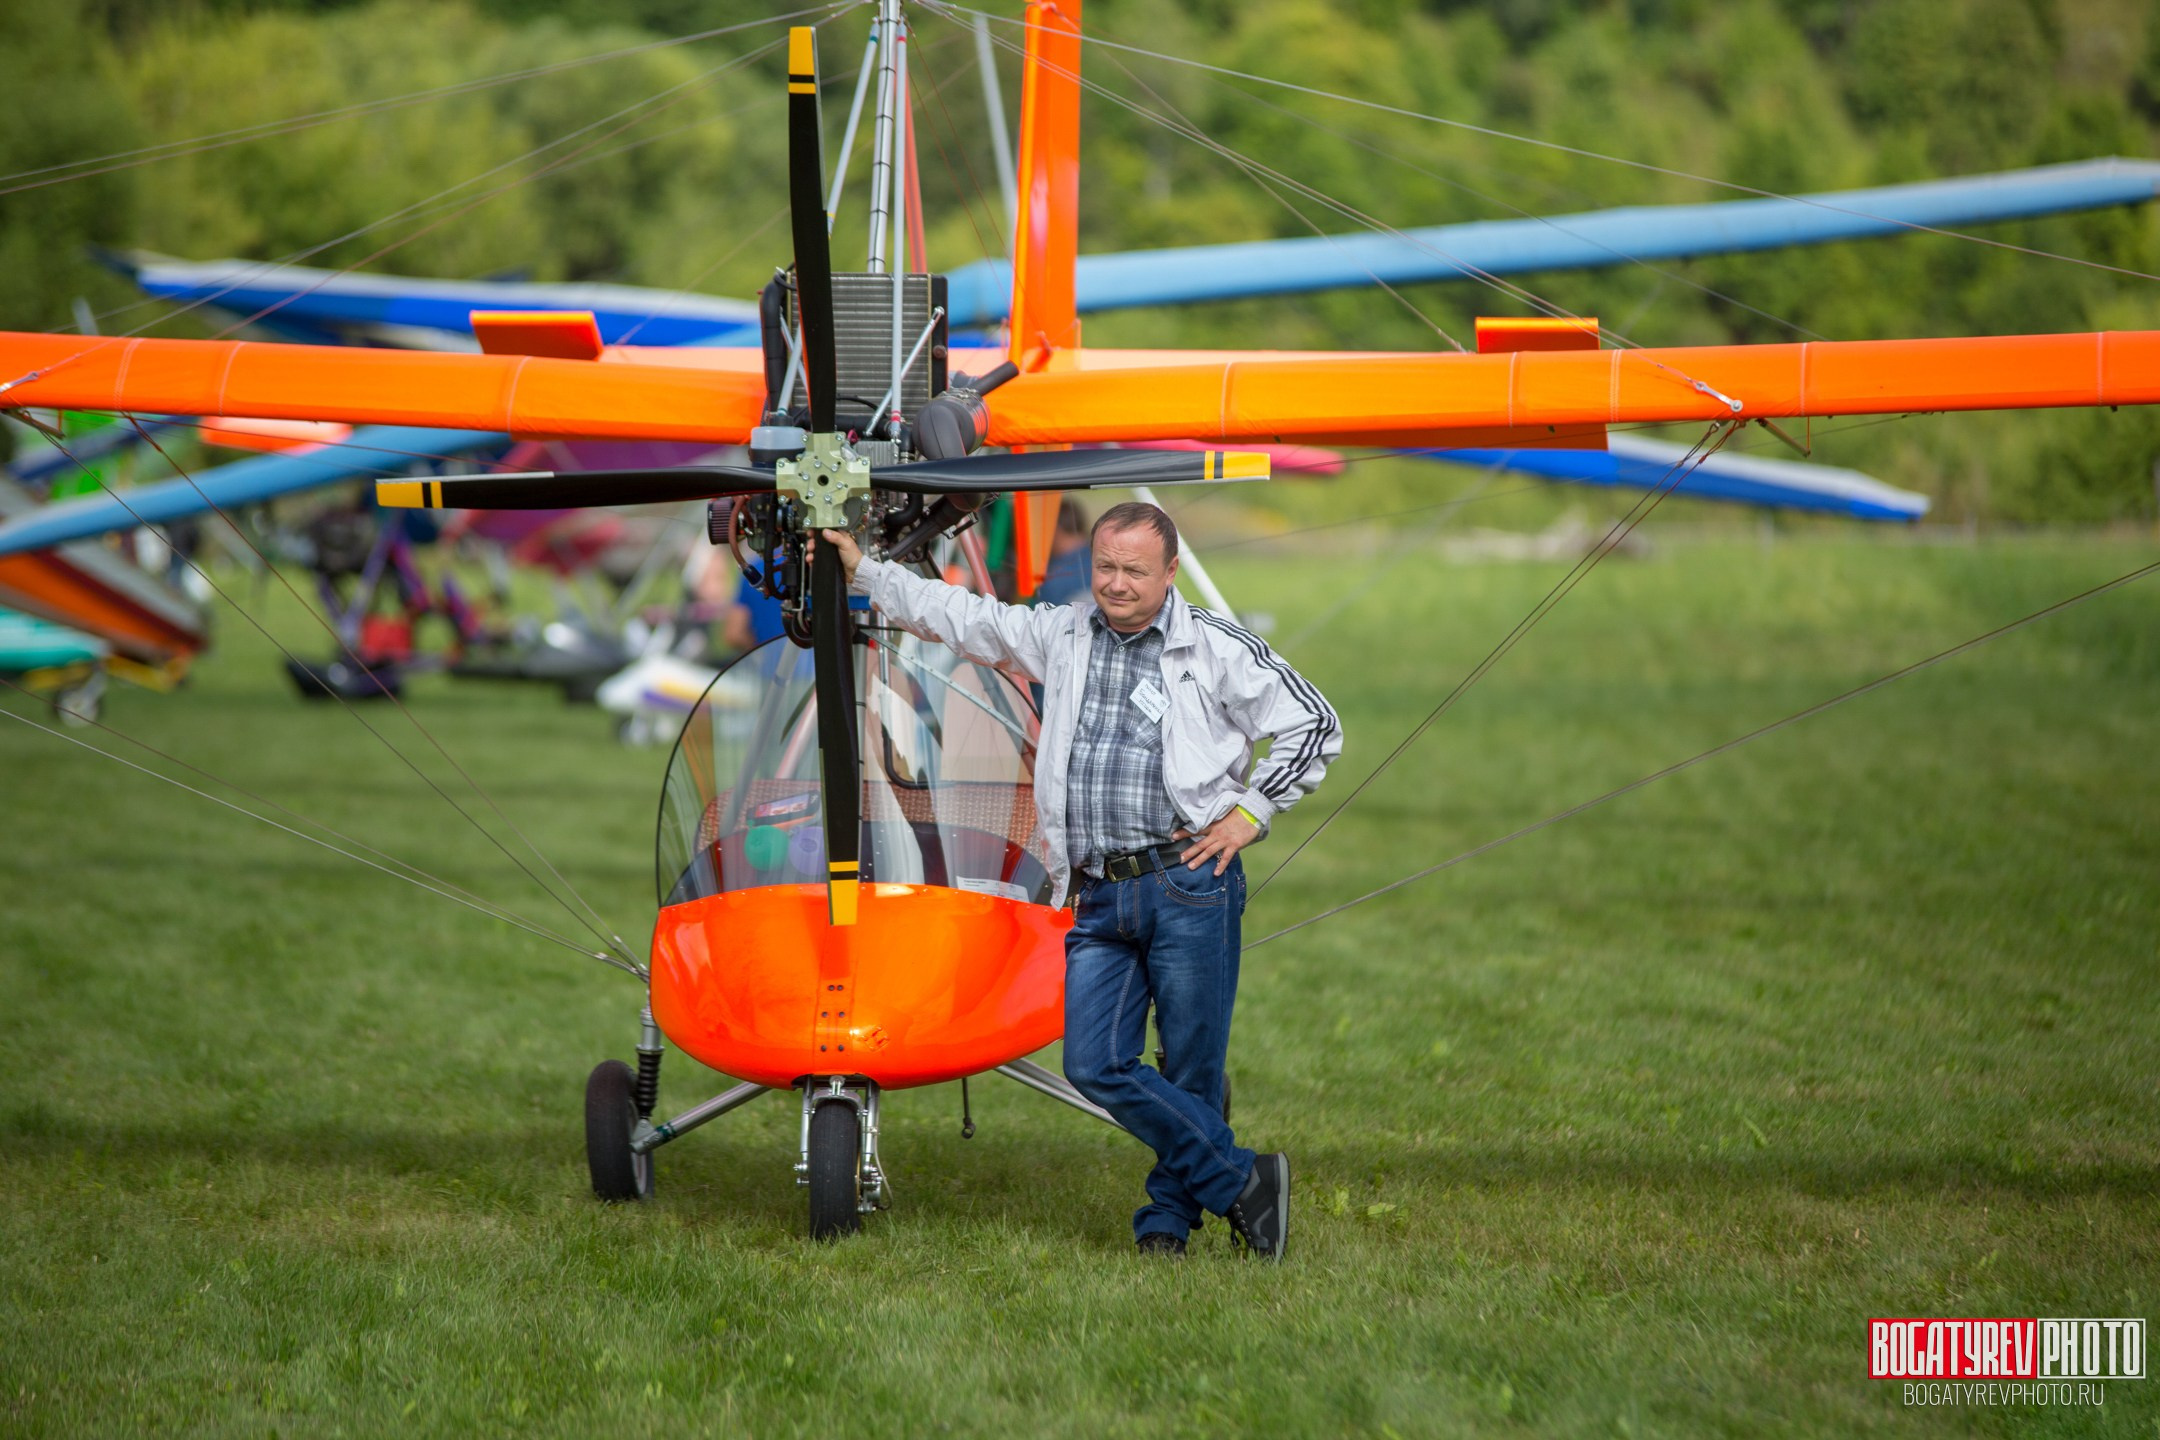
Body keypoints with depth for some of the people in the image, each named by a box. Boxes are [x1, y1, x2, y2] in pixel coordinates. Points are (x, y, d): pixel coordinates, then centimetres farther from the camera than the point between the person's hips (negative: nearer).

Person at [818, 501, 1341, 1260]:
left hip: (1189, 889, -4)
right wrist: (864, 572, 24)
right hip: (1099, 898, 5)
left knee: (1191, 1072, -2)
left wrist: (1250, 812, 1)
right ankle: (1242, 1182, 5)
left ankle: (1168, 1216, 15)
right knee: (1097, 1067, -5)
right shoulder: (1061, 635, 14)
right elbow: (962, 617, 24)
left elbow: (1313, 723, 6)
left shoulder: (1214, 649, 2)